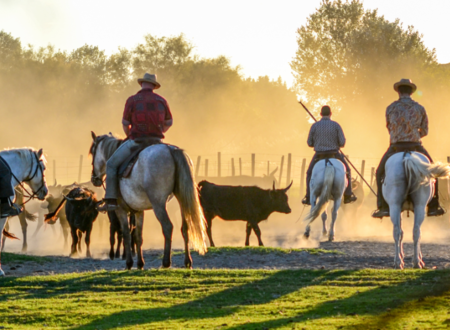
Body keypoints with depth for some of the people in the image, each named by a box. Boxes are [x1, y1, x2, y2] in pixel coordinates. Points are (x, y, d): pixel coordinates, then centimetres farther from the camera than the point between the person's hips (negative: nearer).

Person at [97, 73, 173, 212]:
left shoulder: (132, 100, -6)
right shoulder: (162, 101, 4)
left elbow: (125, 124, -1)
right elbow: (169, 123, 12)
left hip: (136, 141, -4)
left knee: (111, 164, 7)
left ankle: (111, 201, -5)